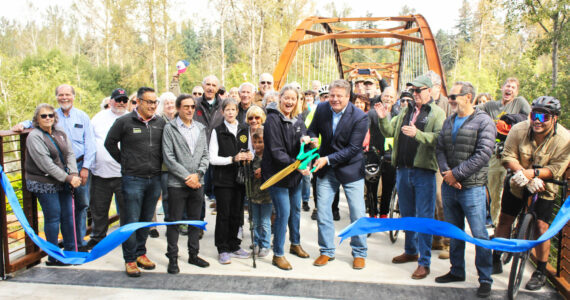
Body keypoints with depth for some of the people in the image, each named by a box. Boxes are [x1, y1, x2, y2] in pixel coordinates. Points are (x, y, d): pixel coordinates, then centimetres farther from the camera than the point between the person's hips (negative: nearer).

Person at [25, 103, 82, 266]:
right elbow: (46, 164, -18)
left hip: (63, 182, 7)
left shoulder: (61, 134, 11)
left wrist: (73, 174, -14)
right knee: (53, 217, -1)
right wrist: (68, 178, -18)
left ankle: (71, 250, 23)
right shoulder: (34, 136, -11)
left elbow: (70, 154, 3)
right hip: (45, 184, -6)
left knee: (68, 215, 10)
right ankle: (54, 257, 11)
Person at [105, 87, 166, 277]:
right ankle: (130, 259, 11)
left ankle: (140, 253, 27)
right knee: (131, 220, 0)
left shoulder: (160, 123, 6)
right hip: (133, 179, -4)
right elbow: (110, 143, 6)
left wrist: (158, 165, 9)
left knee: (147, 219, 13)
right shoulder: (124, 122, -4)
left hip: (154, 179, 4)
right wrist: (124, 162, 5)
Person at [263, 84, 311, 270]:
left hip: (295, 174, 7)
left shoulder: (298, 122, 10)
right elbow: (276, 152, -19)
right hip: (277, 173, -7)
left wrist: (305, 141, -14)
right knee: (283, 213, -7)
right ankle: (278, 255, 7)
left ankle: (295, 244, 38)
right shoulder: (273, 120, -12)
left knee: (296, 210, 18)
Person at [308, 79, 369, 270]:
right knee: (322, 211, 5)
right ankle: (327, 251, 23)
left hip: (350, 169, -3)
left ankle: (359, 253, 23)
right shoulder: (321, 109, -5)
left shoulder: (360, 117, -17)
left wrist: (327, 159, -24)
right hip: (325, 170, 4)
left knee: (358, 213, 3)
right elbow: (313, 129, 10)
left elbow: (353, 148, -20)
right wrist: (313, 139, -14)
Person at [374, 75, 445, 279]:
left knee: (424, 217, -2)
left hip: (424, 171, -6)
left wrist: (417, 134, -29)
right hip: (403, 169, 7)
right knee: (406, 214, 18)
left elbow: (439, 139, -18)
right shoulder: (406, 111, 15)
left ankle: (424, 262, 6)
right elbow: (389, 132, 12)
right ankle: (411, 251, 35)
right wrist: (383, 118, -5)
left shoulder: (437, 113, -4)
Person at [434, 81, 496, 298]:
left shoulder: (484, 122, -7)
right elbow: (440, 148, 8)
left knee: (480, 235, 0)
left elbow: (483, 155, -15)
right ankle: (457, 271, 30)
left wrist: (456, 174, -16)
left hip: (472, 188, -6)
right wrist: (445, 172, -9)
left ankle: (485, 279, 14)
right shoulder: (448, 122, 13)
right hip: (448, 186, 6)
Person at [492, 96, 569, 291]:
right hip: (517, 185, 2)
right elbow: (508, 157, -15)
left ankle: (541, 272, 11)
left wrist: (533, 173, -35)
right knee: (504, 220, 5)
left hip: (544, 189, -2)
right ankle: (496, 261, 21)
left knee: (541, 226, -7)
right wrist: (523, 173, -31)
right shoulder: (519, 130, -15)